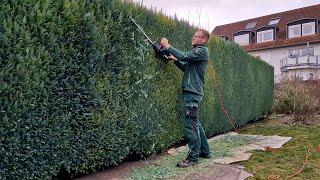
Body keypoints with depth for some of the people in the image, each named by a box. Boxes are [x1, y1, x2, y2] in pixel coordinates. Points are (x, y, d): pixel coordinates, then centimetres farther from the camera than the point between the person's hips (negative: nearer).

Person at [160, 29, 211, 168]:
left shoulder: (202, 50, -6)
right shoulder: (197, 51, 22)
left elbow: (184, 56, -19)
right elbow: (186, 67, 21)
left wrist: (168, 46, -12)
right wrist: (175, 60, 7)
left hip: (193, 93, -10)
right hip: (190, 91, 10)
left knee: (190, 124, -9)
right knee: (195, 123, 15)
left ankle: (193, 157, -1)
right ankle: (205, 151, 26)